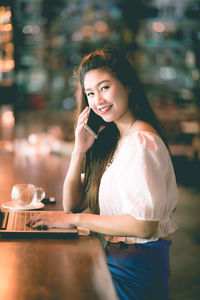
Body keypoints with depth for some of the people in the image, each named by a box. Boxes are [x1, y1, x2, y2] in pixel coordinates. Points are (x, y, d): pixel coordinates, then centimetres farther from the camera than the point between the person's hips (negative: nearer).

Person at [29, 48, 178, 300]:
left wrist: (76, 219, -18)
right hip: (115, 255, 8)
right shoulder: (110, 138, 11)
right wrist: (79, 151, -3)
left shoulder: (141, 141, -18)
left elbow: (144, 225, -25)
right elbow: (72, 205, 10)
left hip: (136, 267, -8)